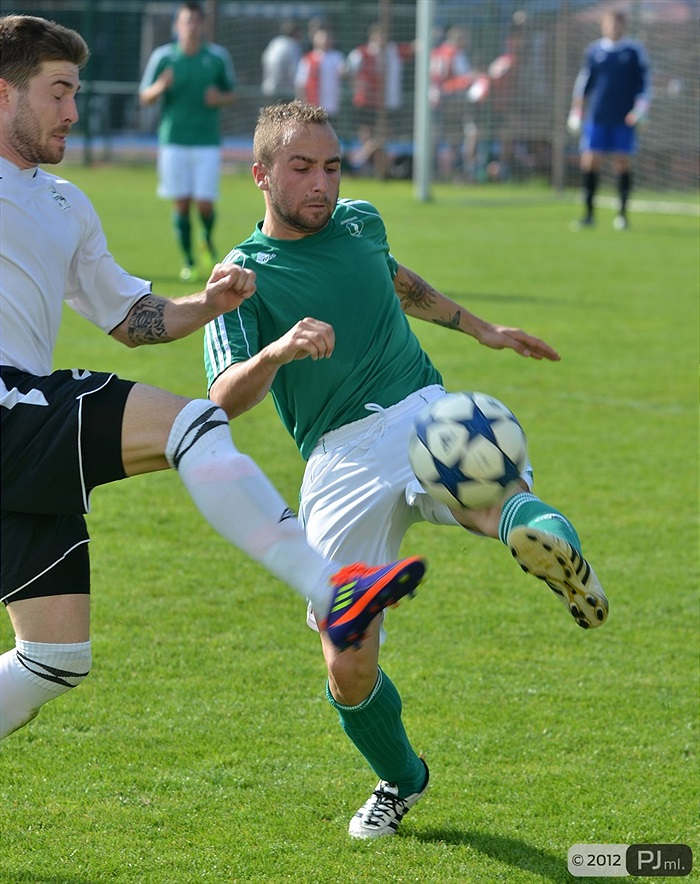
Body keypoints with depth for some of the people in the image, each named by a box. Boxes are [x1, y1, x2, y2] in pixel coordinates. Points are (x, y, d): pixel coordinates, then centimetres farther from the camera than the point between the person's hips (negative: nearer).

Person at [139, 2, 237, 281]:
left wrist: (220, 98, -10)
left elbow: (231, 94, 13)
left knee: (205, 203, -6)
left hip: (208, 142, 0)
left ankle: (208, 238, 26)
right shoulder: (162, 56, 1)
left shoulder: (218, 56, 3)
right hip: (173, 140, 0)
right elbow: (144, 97, 5)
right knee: (181, 203, 0)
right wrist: (160, 87, -16)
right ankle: (188, 260, 12)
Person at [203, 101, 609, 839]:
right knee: (349, 671, -6)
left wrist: (482, 330, 44)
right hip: (340, 460, -2)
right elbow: (224, 400, -15)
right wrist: (279, 349, -34)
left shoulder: (360, 222, 15)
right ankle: (398, 779, 22)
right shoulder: (245, 275, 1)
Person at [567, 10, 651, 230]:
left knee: (622, 163, -2)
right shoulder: (593, 51, 9)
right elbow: (583, 82, 14)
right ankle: (588, 213, 2)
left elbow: (644, 83, 5)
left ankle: (622, 214, 6)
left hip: (624, 120, -1)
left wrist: (639, 109, -8)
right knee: (589, 162, -5)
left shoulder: (635, 51, 5)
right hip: (596, 118, 1)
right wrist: (576, 111, 9)